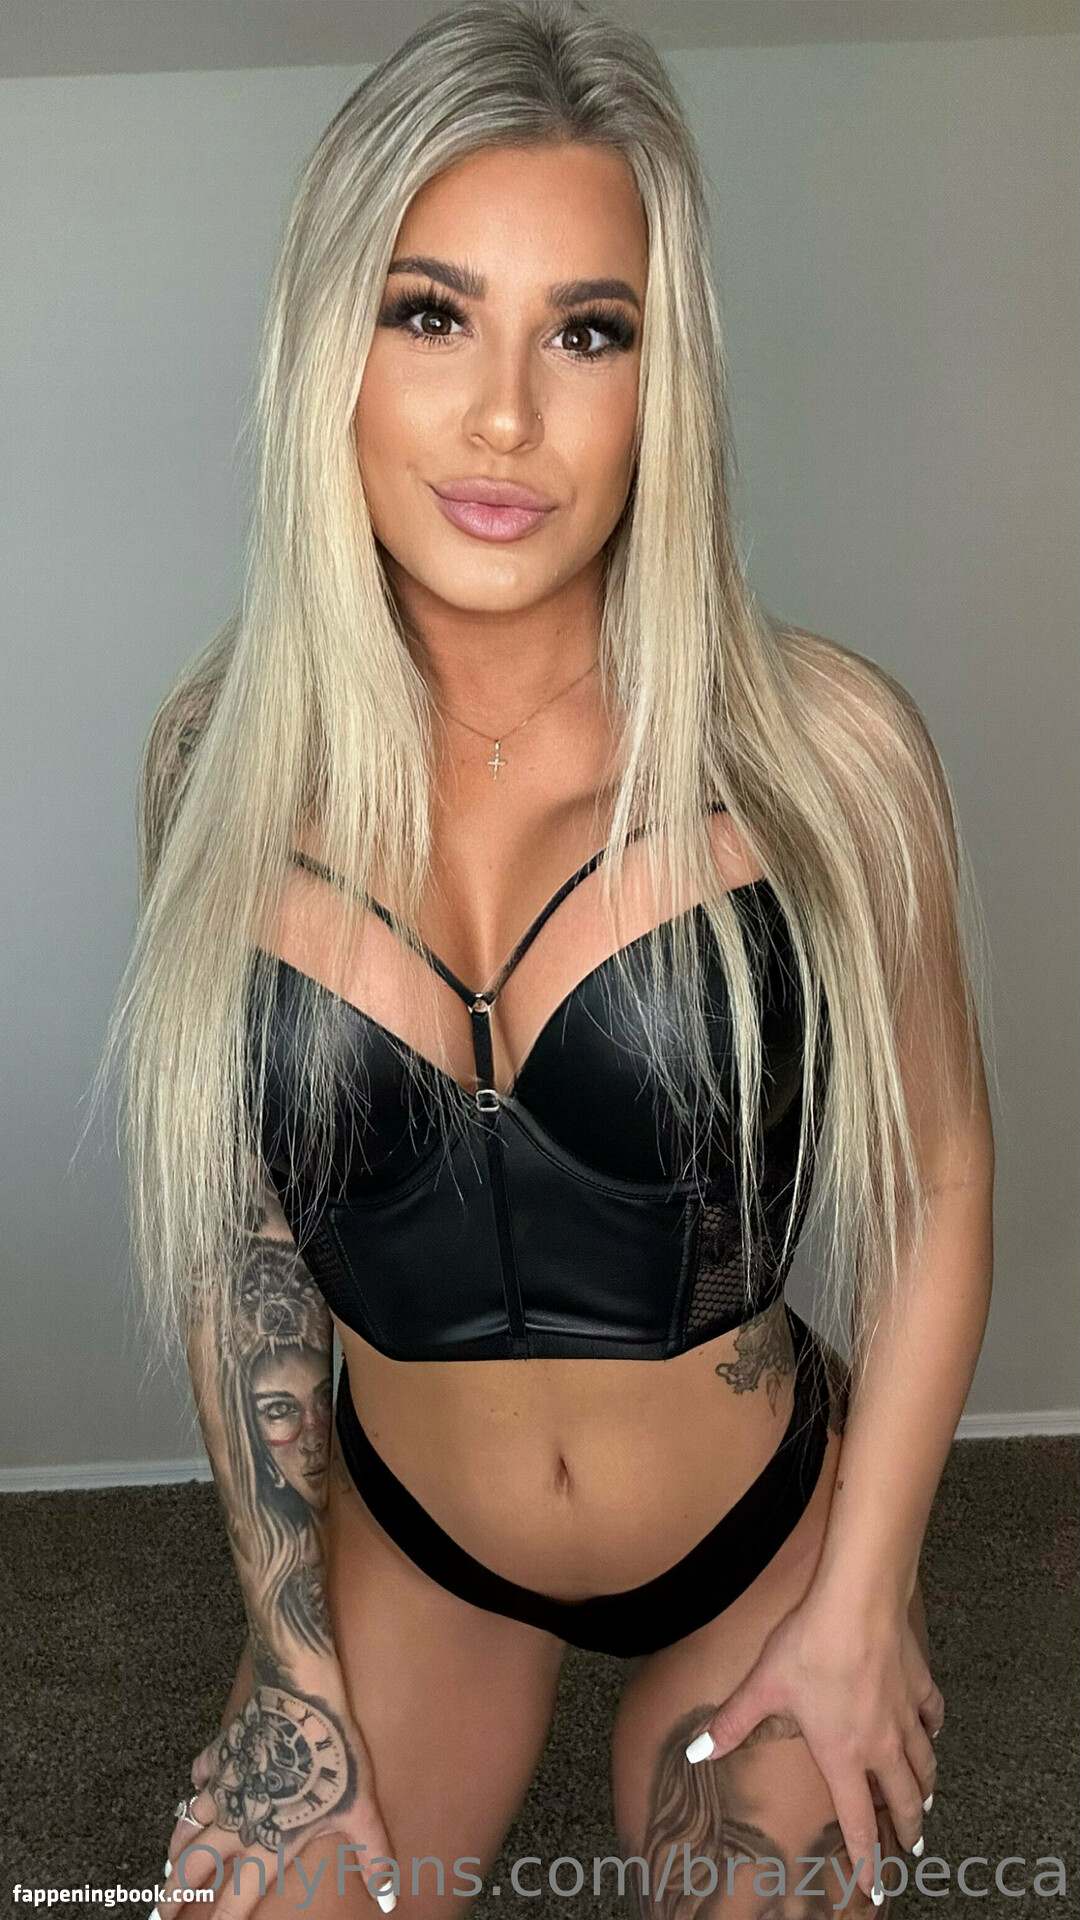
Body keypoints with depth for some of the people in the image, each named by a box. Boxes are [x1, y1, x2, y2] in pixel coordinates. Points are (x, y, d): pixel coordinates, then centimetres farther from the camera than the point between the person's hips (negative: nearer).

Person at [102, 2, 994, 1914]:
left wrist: (863, 1605, -4)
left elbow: (935, 1177, -9)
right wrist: (298, 1672, -1)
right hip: (401, 1538, 2)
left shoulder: (826, 750, -22)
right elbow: (235, 1231, -6)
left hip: (770, 1541, -1)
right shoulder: (222, 760, -14)